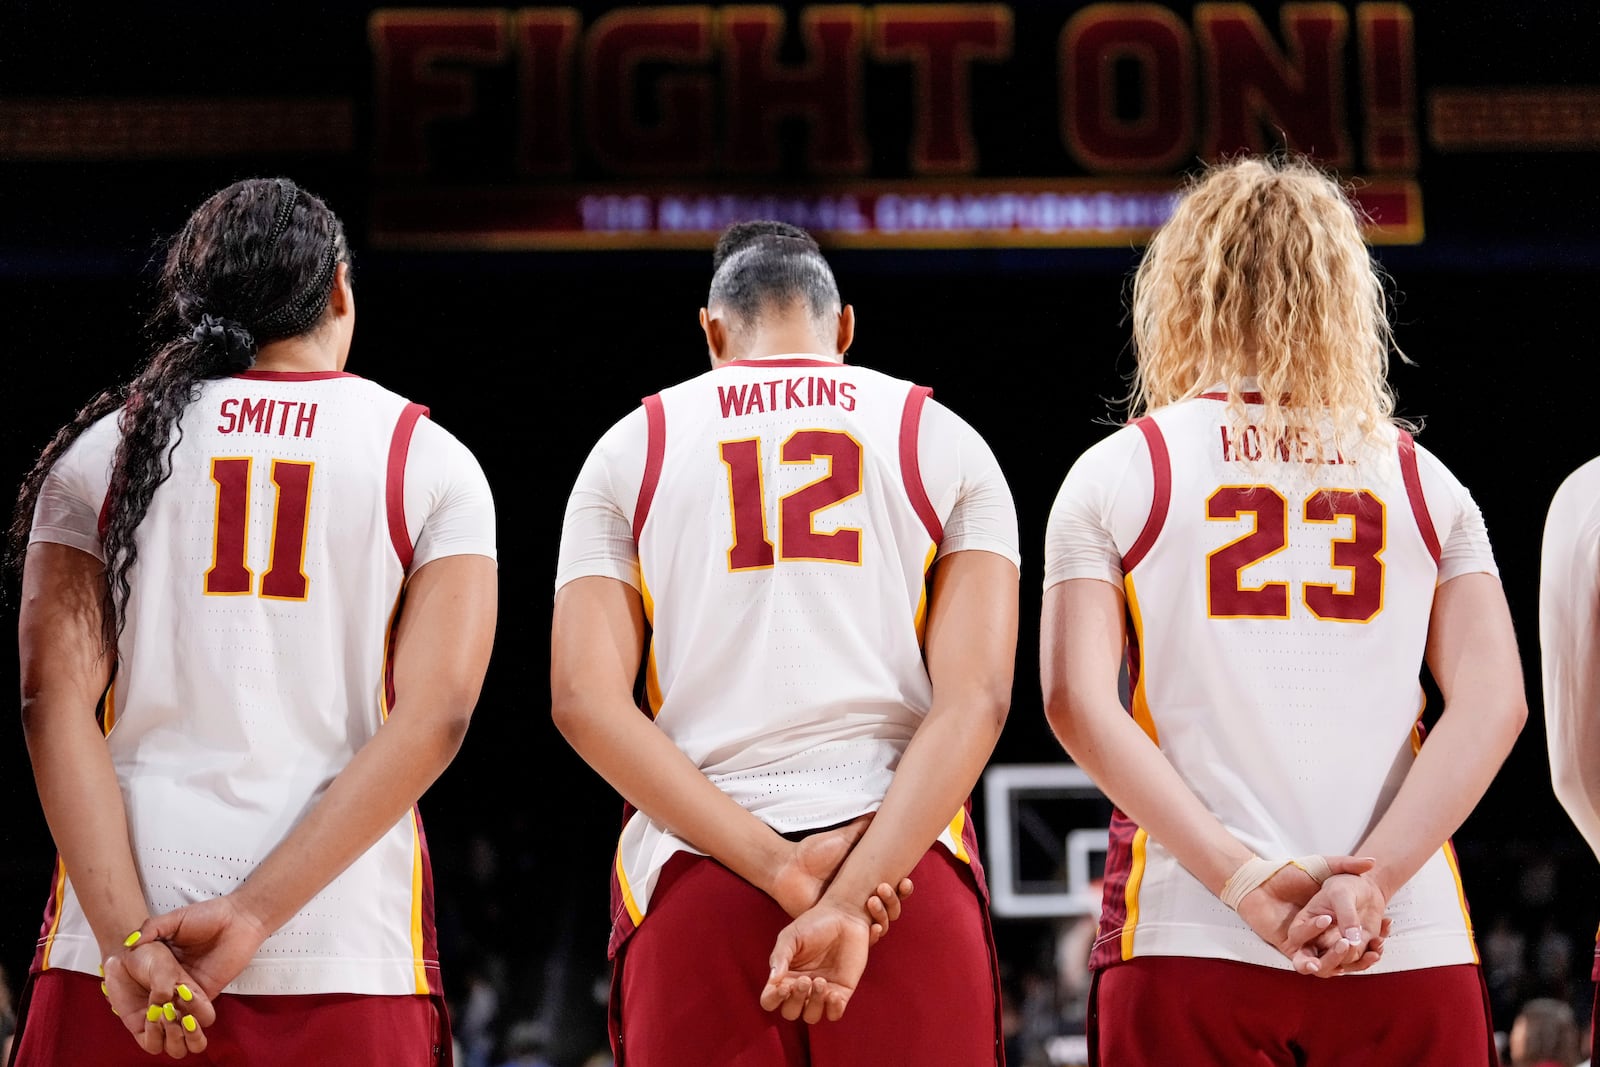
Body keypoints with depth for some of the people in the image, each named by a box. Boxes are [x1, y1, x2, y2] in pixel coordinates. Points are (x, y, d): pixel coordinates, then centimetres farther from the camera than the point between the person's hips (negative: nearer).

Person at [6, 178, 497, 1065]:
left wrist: (127, 937, -9)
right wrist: (254, 916, -10)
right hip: (346, 951, -1)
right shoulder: (432, 463, 6)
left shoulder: (106, 447, 9)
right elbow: (432, 718, -6)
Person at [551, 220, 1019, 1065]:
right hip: (907, 865, 0)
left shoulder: (631, 450, 14)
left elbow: (585, 701, -1)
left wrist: (777, 865, -9)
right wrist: (851, 898, -12)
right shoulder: (945, 443, 12)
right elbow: (975, 697, -3)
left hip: (693, 871, 1)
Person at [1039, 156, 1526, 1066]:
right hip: (1411, 958, 1)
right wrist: (1371, 881, -9)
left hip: (1191, 950, -1)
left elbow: (1077, 705, -6)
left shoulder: (1117, 476, 6)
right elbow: (1494, 703, -1)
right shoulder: (1422, 484, 11)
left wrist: (1250, 883, -10)